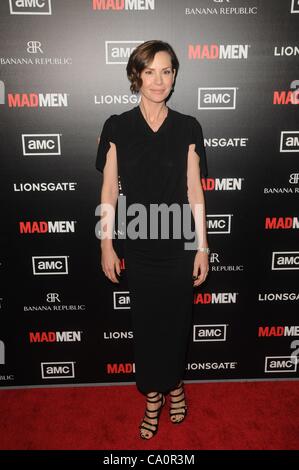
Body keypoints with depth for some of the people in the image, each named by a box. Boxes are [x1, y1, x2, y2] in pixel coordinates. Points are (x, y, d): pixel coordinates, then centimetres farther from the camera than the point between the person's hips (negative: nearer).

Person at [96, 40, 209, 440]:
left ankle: (174, 383, 41)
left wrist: (202, 247, -2)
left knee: (177, 319, 13)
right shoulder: (117, 127, -1)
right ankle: (152, 394, 34)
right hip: (138, 244, 0)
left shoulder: (188, 128, 0)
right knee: (145, 320, 12)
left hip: (179, 243, 0)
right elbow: (109, 189, 0)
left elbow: (194, 190, 0)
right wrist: (107, 244, -3)